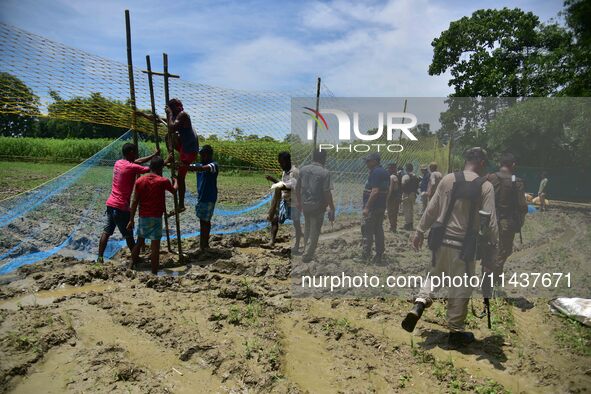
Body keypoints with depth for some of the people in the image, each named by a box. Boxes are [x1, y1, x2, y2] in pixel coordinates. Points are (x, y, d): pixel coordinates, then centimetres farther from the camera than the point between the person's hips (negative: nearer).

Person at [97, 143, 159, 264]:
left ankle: (100, 257, 15)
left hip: (111, 203, 8)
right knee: (128, 235, 4)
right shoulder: (131, 167, -16)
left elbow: (137, 162, 18)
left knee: (106, 231, 12)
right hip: (121, 207, -8)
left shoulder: (118, 163, 7)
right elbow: (151, 169, -11)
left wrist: (153, 155, 20)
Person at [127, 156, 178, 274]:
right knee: (155, 245, -1)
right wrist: (175, 181, 35)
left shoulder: (140, 180, 0)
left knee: (139, 242, 20)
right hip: (156, 217, -4)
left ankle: (132, 264, 31)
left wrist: (131, 219, 6)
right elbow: (174, 190, 13)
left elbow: (135, 201, 1)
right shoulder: (163, 181, -9)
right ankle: (154, 273, 1)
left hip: (143, 217, 4)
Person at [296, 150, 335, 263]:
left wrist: (299, 202, 21)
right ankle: (307, 255, 11)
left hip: (305, 204, 6)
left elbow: (297, 187, 9)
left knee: (307, 229, 22)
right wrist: (332, 208, -9)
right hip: (318, 206, -6)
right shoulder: (325, 172, -15)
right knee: (315, 231, 7)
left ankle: (306, 250, 35)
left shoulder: (303, 169, 2)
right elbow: (327, 192, -18)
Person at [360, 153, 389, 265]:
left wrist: (367, 207, -22)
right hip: (382, 207, 10)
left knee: (367, 231, -3)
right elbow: (386, 190, 19)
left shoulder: (375, 172, -15)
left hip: (373, 208, -10)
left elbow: (375, 191, -23)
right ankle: (379, 257, 18)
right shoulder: (385, 172, 15)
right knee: (378, 230, 12)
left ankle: (366, 255, -1)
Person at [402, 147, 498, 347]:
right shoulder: (485, 186, -7)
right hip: (465, 244, -2)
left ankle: (419, 304, 3)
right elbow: (490, 220, -10)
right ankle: (456, 331, 23)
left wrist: (420, 231, 12)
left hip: (442, 239, 3)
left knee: (435, 273, 24)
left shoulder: (448, 179, -1)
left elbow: (432, 208, 3)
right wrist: (493, 242, 6)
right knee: (460, 288, 11)